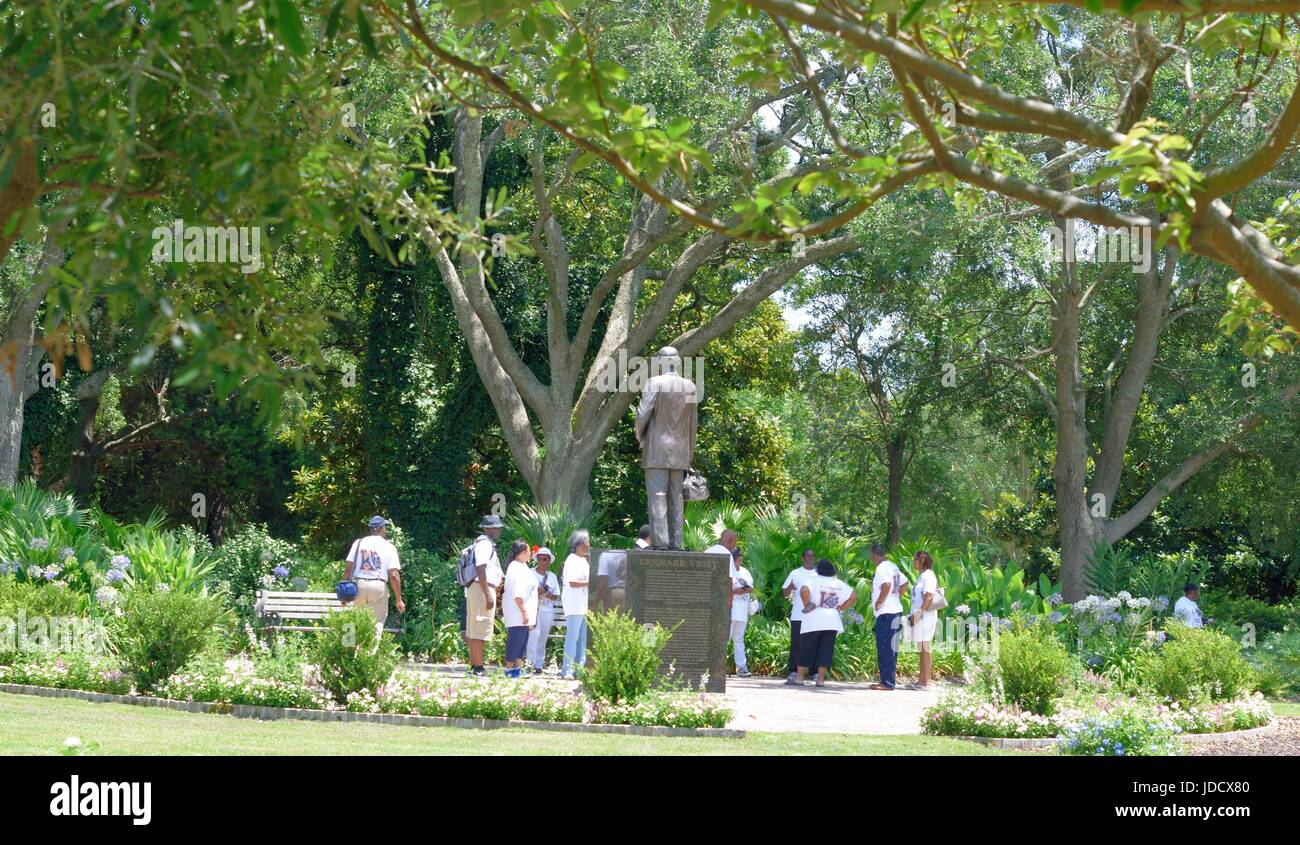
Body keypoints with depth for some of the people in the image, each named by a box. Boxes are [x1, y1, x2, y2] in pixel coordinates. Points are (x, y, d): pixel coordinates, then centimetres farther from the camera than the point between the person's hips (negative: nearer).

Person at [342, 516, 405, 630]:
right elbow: (394, 575, -5)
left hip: (359, 585, 2)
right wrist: (399, 599, -1)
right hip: (379, 586, -2)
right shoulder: (389, 547, 2)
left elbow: (348, 568, 2)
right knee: (378, 622, 1)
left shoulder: (359, 543, 8)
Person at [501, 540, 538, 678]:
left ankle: (518, 668, 15)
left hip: (521, 612, 10)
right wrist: (524, 611, -23)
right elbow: (517, 594, -21)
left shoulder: (523, 566, 17)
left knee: (522, 641, 11)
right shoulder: (516, 568, -16)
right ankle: (510, 669, -4)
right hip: (517, 612, -10)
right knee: (515, 640, -8)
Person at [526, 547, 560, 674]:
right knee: (534, 634, -17)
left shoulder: (552, 576, 15)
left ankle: (540, 663, 9)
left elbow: (556, 596, 16)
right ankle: (532, 663, -18)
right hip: (533, 608, -4)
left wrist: (551, 596, -6)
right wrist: (535, 592, -16)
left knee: (543, 637, 3)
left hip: (547, 610, 4)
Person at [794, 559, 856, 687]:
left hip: (813, 622, -3)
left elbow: (804, 590, -22)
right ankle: (821, 679, 2)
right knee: (826, 649, 5)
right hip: (832, 622, 3)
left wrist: (807, 605, -9)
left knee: (806, 649, 5)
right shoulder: (839, 584, 10)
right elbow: (853, 596, 13)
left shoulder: (814, 581, -5)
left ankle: (800, 677, 8)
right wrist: (840, 608, 11)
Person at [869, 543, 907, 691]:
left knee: (884, 648, -8)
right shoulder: (893, 566, 16)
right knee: (891, 648, 14)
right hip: (895, 610, 10)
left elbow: (887, 585, -29)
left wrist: (878, 602, -17)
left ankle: (887, 682, -8)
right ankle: (889, 679, 19)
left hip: (886, 613, -10)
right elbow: (905, 583, 24)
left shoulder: (882, 568, -13)